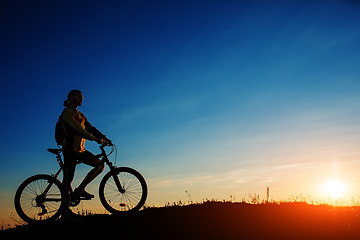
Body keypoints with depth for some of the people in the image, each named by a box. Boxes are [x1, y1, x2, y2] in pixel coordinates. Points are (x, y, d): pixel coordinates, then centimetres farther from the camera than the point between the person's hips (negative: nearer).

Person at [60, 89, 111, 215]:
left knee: (100, 164, -4)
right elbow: (76, 129, -21)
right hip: (70, 149, -8)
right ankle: (66, 209, 3)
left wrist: (103, 137, -2)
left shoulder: (80, 115, 20)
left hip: (80, 149, 8)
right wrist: (93, 138, -28)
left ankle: (80, 189, 2)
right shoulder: (67, 112, -8)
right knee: (68, 178, -5)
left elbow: (90, 128, 12)